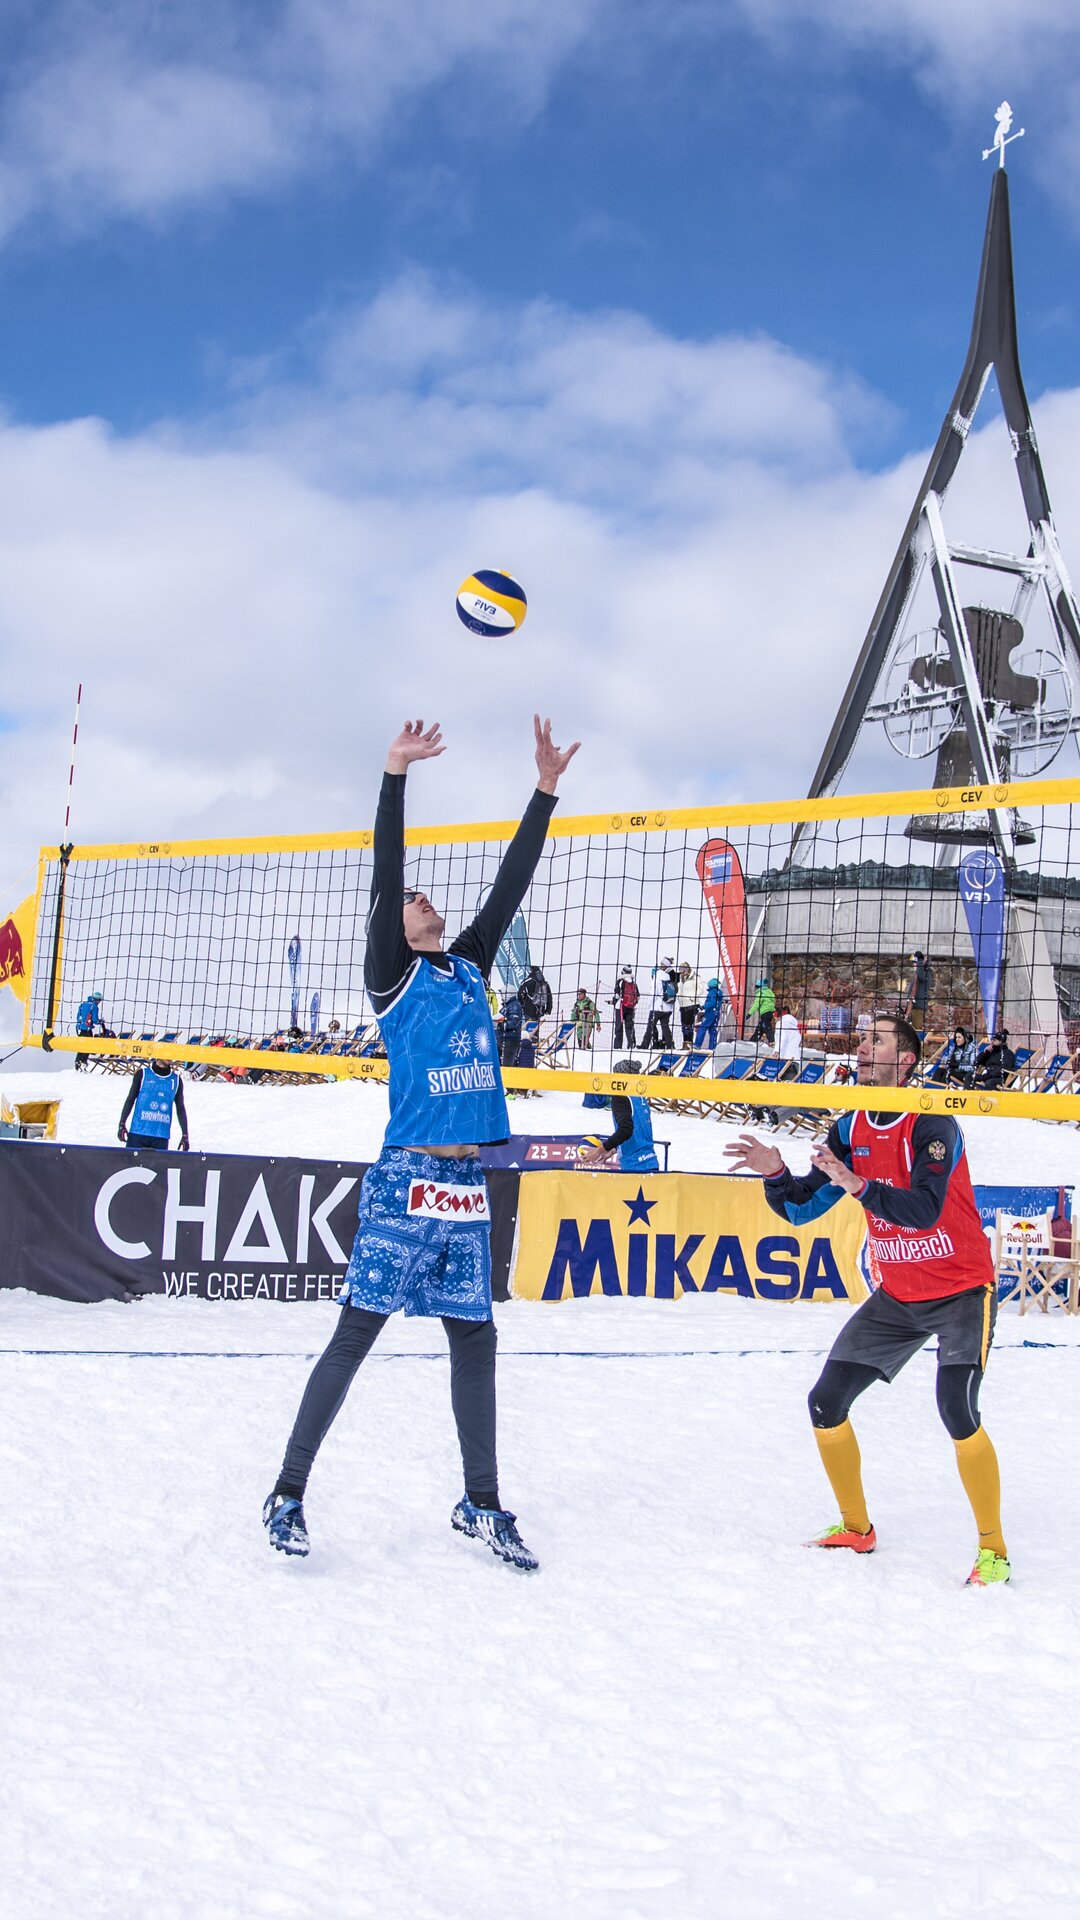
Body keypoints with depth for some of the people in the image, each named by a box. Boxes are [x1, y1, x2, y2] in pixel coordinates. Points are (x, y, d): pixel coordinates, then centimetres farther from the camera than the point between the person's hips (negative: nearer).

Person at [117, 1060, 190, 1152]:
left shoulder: (176, 1080, 11)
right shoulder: (143, 1074, 5)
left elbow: (180, 1109, 17)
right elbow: (130, 1100, 10)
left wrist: (185, 1135, 13)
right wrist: (122, 1124, 3)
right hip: (138, 1133, -2)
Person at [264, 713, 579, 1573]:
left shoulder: (470, 968, 16)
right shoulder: (393, 976, 1)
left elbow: (511, 884, 15)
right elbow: (384, 879, -10)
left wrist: (546, 790, 12)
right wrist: (395, 778, -15)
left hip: (467, 1184, 6)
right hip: (407, 1179, -6)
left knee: (475, 1339, 10)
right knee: (357, 1333, -4)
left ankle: (482, 1504, 19)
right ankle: (289, 1493, 5)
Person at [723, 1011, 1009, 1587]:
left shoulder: (932, 1123, -20)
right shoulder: (850, 1130, -1)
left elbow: (924, 1209, -32)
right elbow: (802, 1207, -1)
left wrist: (857, 1184, -42)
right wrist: (775, 1174, -20)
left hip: (961, 1290, -7)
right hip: (895, 1296, 7)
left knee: (957, 1409, -24)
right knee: (826, 1403, 1)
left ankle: (993, 1548, -6)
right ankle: (856, 1528, 21)